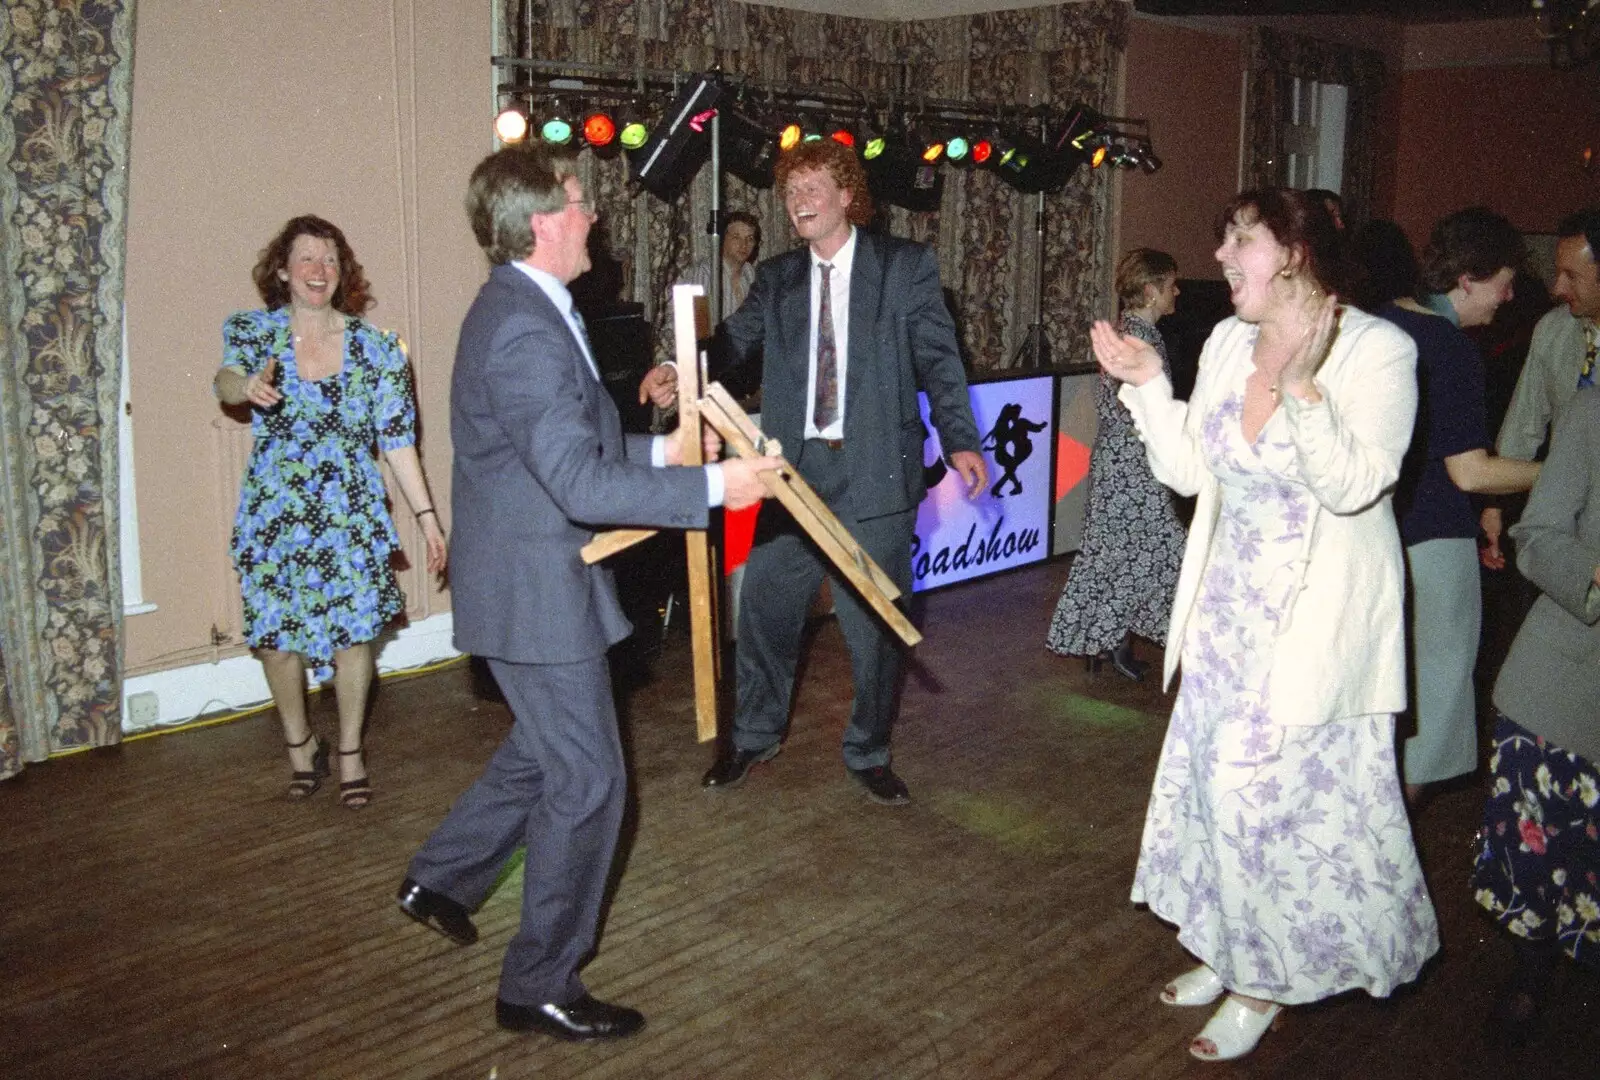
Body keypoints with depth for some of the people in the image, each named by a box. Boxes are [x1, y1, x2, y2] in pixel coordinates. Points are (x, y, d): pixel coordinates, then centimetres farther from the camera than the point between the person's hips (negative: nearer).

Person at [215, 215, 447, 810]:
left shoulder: (376, 348, -1)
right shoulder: (253, 331, 0)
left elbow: (397, 438, 0)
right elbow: (225, 379, -21)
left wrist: (427, 516, -3)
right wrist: (247, 385, -46)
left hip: (351, 516, 0)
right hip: (274, 516, 1)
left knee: (352, 632, 2)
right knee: (276, 635, 7)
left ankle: (350, 751, 23)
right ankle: (300, 744, 31)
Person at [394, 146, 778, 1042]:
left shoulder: (524, 308, 10)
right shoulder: (526, 331, -24)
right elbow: (580, 481, -31)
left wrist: (658, 450, 10)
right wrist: (712, 486, -27)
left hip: (533, 579, 10)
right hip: (536, 590, -10)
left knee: (546, 754, 25)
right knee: (587, 782, 0)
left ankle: (440, 878, 41)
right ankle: (541, 986, 15)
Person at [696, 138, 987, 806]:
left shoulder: (906, 267, 1)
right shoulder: (775, 279, 10)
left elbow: (938, 357, -3)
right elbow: (732, 340, 0)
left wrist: (959, 440, -15)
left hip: (873, 474, -3)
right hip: (794, 468, 3)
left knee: (874, 624, 6)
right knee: (764, 608, 9)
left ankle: (868, 752, 26)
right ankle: (756, 736, 32)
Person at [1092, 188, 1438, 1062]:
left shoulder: (1378, 350, -15)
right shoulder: (1228, 342, 1)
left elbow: (1354, 486, -24)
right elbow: (1190, 473, 4)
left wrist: (1300, 386, -36)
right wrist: (1147, 384, -6)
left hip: (1318, 617, -6)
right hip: (1231, 605, 6)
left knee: (1281, 787, 2)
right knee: (1218, 775, 15)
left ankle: (1265, 986, 23)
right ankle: (1230, 951, 36)